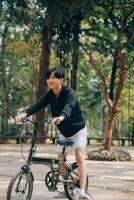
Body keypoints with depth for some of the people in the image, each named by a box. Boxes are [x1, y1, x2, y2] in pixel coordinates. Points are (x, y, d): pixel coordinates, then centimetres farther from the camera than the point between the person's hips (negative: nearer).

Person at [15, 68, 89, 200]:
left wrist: (61, 117, -67)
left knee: (80, 158, -19)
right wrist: (24, 113, -44)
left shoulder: (69, 92, -23)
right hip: (64, 132, 6)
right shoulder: (49, 95, -7)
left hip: (78, 130, -6)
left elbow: (69, 106, -44)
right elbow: (38, 105, -24)